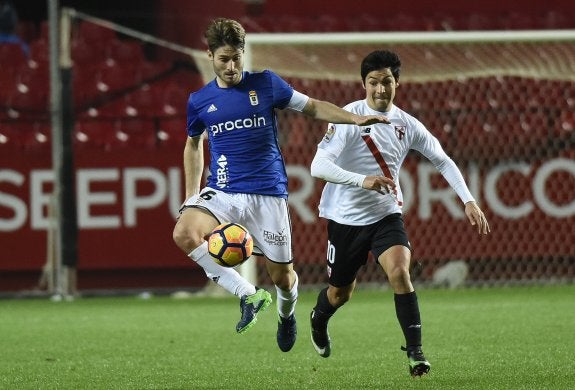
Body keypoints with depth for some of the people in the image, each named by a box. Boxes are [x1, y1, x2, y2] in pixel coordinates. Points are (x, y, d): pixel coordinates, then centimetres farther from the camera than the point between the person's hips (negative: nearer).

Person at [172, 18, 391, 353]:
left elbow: (313, 107, 8)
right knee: (184, 233, -28)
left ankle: (287, 313, 42)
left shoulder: (266, 84, -1)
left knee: (282, 275, 3)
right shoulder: (199, 102, 4)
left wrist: (357, 119, -5)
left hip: (269, 195, -1)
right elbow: (194, 144, 21)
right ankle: (248, 295, -17)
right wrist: (191, 196, 17)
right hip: (223, 193, 1)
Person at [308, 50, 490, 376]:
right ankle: (319, 319, 49)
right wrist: (363, 181, -41)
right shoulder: (349, 118, -18)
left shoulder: (406, 124, -4)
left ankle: (416, 352, -19)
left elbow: (443, 161, 6)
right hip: (346, 217, -2)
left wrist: (469, 201, -4)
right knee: (341, 292, 13)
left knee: (400, 272, -23)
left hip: (386, 214, 2)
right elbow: (319, 167, -27)